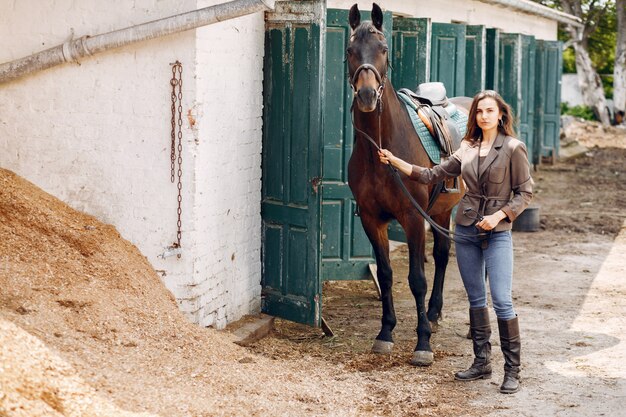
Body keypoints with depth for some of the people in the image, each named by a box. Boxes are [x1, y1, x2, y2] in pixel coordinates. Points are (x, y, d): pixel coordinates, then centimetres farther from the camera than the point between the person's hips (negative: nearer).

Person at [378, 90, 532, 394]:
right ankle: (482, 362, 20)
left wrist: (499, 215, -17)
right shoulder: (467, 148, 8)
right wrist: (395, 161, 5)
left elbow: (525, 192, -5)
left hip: (497, 232, -5)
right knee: (476, 300, 11)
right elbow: (432, 175, 11)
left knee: (501, 301, -9)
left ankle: (512, 371, -1)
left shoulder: (513, 149, -6)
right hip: (466, 229, 5)